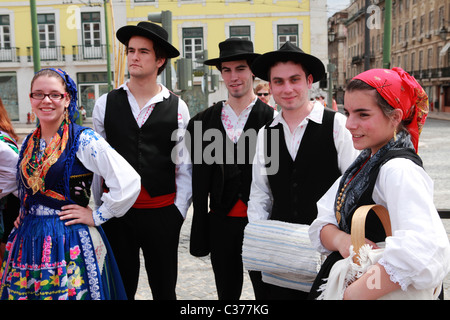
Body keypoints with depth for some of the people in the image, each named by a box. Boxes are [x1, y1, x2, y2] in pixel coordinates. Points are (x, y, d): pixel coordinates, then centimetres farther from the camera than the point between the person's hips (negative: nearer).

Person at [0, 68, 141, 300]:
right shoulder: (29, 143, 9)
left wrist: (97, 217, -13)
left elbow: (129, 181, -20)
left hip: (70, 241, -6)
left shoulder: (84, 140, -11)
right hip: (29, 240, 6)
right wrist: (25, 212, 13)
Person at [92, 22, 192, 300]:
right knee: (121, 287, 14)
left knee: (165, 288, 14)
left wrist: (179, 211, -3)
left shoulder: (177, 107, -2)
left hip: (163, 213, 0)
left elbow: (184, 167, 0)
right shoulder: (106, 104, 2)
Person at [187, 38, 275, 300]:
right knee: (226, 290, 17)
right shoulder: (206, 120, 4)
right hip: (221, 221, 3)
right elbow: (200, 178, 6)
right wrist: (200, 229, 5)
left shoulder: (272, 119, -7)